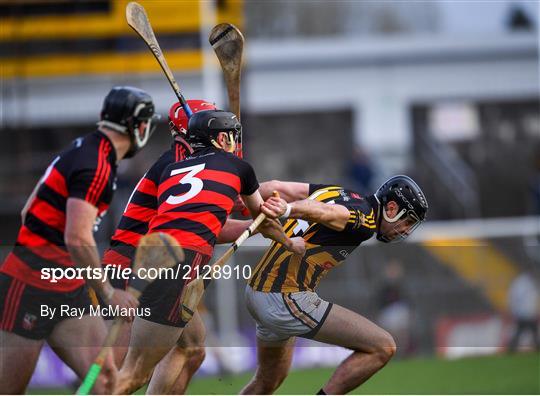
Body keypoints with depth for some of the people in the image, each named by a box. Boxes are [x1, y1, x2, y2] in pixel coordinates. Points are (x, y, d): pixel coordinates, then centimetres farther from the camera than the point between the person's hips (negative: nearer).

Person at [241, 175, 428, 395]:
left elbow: (278, 187, 9)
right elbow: (326, 213, -32)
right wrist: (287, 210, -50)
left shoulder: (339, 193, 13)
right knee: (383, 347, -9)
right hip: (288, 300, -10)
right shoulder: (366, 218, -12)